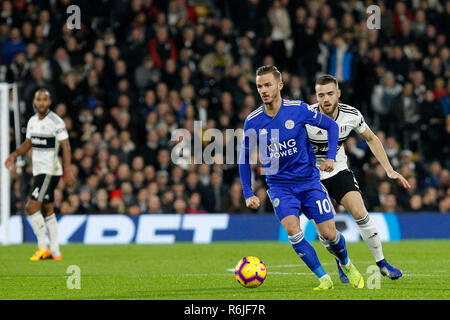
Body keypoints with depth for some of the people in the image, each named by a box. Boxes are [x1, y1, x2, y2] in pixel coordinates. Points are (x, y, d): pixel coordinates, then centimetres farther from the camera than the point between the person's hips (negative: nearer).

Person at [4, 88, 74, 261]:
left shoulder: (56, 122, -12)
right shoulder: (32, 121, 11)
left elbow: (65, 146, -14)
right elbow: (28, 143, 22)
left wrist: (68, 172, -20)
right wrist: (14, 155, 5)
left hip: (50, 171, -8)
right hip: (39, 171, 8)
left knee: (31, 208, -13)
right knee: (47, 211, 10)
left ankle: (43, 247, -6)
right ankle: (55, 252, 15)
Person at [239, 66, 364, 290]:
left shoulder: (298, 109, -10)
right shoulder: (252, 122, -7)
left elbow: (331, 126, 4)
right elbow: (244, 158, 6)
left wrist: (331, 157, -8)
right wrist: (248, 194, 1)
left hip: (309, 181, 0)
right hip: (279, 185, 0)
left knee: (329, 234, -3)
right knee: (292, 230, -22)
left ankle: (346, 265, 30)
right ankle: (324, 279, -9)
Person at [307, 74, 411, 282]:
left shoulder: (351, 115, -13)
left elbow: (371, 139, 5)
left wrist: (389, 170, 1)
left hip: (339, 170, 2)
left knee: (360, 213, -15)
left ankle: (381, 262, 0)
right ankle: (342, 265, 17)